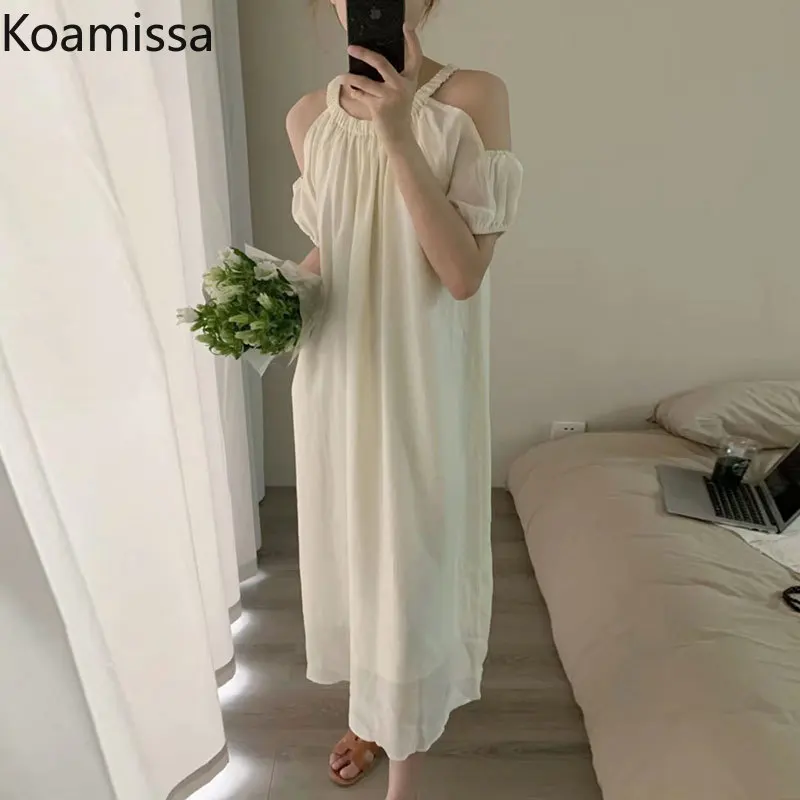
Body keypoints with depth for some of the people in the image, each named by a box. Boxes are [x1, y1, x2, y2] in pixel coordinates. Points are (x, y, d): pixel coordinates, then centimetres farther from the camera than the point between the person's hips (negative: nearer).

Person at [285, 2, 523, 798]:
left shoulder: (474, 97, -7)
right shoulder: (308, 118, 6)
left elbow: (464, 271, -17)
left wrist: (398, 135, -22)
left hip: (422, 381, -4)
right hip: (335, 376, 5)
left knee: (413, 563, 7)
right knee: (349, 549, 18)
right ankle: (370, 709, 49)